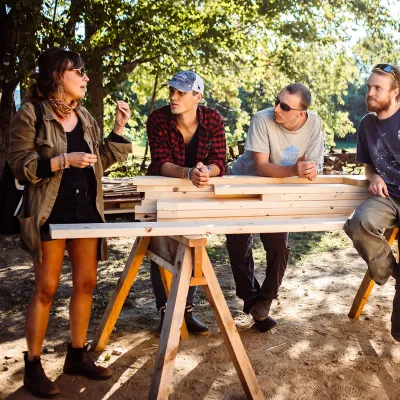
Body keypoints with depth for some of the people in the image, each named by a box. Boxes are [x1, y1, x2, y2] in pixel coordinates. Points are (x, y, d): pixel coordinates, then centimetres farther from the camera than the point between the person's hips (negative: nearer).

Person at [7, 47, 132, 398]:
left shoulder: (84, 115, 11)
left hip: (86, 210, 6)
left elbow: (101, 160, 14)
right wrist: (64, 160, -21)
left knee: (86, 283, 9)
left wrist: (118, 129, 4)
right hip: (50, 212, -6)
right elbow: (21, 166, -12)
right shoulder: (31, 114, -8)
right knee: (46, 288, -1)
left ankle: (77, 355, 24)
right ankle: (33, 366, 14)